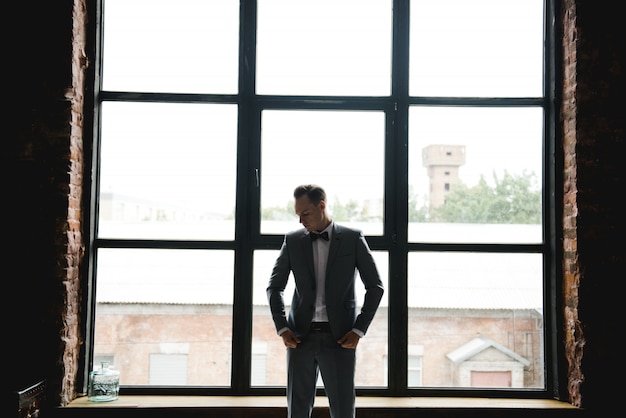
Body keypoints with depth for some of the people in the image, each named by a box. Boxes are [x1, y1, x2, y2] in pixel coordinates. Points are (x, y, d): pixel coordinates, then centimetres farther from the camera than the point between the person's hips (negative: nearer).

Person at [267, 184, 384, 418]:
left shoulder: (352, 238, 0)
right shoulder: (292, 241, 5)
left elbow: (375, 287, 1)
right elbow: (275, 287, 10)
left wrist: (359, 330, -7)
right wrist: (282, 328, -2)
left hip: (339, 337, -2)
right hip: (301, 336, 2)